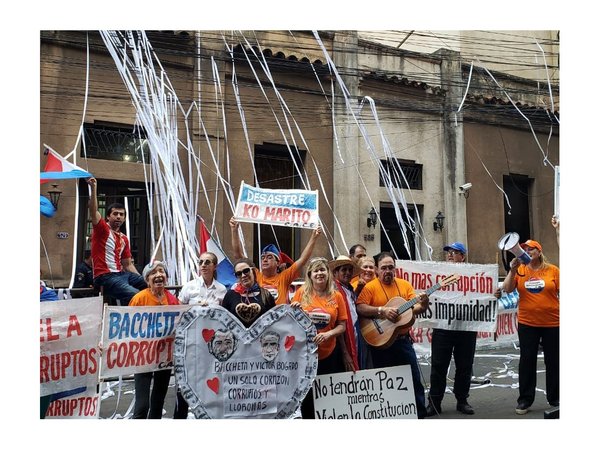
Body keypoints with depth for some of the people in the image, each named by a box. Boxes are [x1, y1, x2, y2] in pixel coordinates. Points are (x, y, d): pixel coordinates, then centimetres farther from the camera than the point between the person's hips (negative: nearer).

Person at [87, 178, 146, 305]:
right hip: (105, 277, -8)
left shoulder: (124, 239, 19)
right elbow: (93, 211, -17)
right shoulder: (102, 229, 1)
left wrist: (141, 280, 11)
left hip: (121, 274, 8)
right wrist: (94, 188, -27)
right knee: (134, 295, -28)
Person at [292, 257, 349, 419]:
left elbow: (342, 325, 1)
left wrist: (328, 334, -17)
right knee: (306, 395, 8)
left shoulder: (336, 296, 0)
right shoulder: (301, 293, -2)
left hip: (329, 352, 1)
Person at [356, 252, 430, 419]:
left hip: (403, 340, 3)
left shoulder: (405, 285, 6)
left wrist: (422, 305, -22)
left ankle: (420, 413, 18)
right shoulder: (370, 287, -6)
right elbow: (360, 308, -17)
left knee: (414, 378, 6)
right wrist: (382, 311, -26)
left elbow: (415, 307, 1)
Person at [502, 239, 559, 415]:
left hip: (552, 323, -1)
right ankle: (525, 400, 14)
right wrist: (512, 270, -16)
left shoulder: (553, 270, -2)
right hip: (527, 323, 1)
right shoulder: (520, 270, 1)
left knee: (553, 361, 10)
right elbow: (507, 289, -6)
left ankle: (555, 399, 25)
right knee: (527, 361, 5)